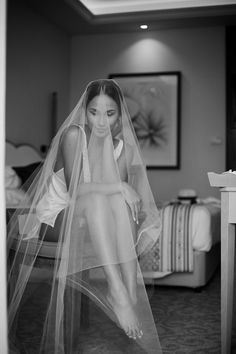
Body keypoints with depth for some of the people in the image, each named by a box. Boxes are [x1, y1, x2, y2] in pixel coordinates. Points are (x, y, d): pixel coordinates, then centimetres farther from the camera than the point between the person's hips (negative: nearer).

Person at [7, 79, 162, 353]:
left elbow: (126, 196, -5)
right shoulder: (73, 135, -13)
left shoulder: (125, 148, 1)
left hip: (92, 221, 4)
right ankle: (118, 293, -39)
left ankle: (130, 288, -30)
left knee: (119, 203, -28)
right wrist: (120, 188, -28)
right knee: (96, 201, -35)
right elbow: (74, 190, -21)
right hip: (54, 218, -4)